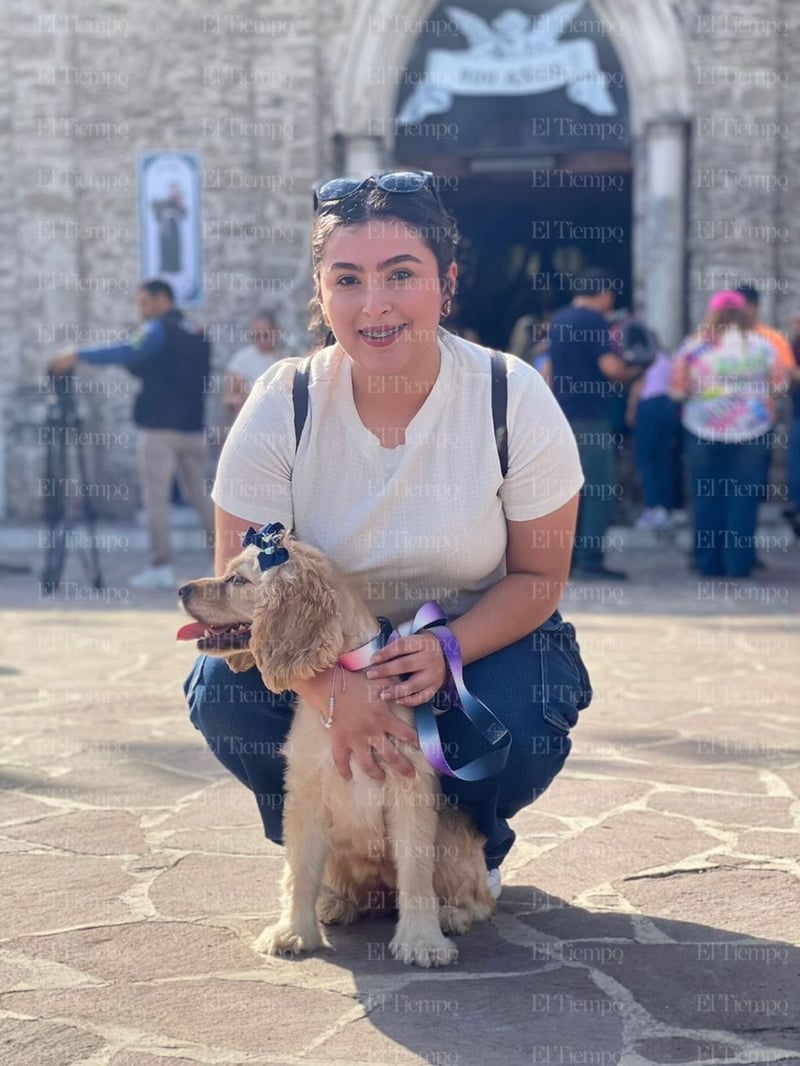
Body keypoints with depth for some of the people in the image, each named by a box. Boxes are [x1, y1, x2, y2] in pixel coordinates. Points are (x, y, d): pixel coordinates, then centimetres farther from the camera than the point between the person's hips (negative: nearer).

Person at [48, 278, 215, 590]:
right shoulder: (197, 336, 17)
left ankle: (161, 567, -5)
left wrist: (79, 355, -21)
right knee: (200, 494, 11)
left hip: (160, 428, -7)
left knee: (156, 497, -3)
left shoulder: (158, 330, -6)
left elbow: (126, 353, -22)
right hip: (193, 429, 7)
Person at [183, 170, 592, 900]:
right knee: (226, 694, -27)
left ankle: (473, 849, 6)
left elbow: (539, 576, -10)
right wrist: (332, 689, -35)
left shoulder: (515, 400, -18)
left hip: (483, 638, -1)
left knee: (516, 728, -32)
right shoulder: (281, 408, -16)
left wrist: (446, 649, -30)